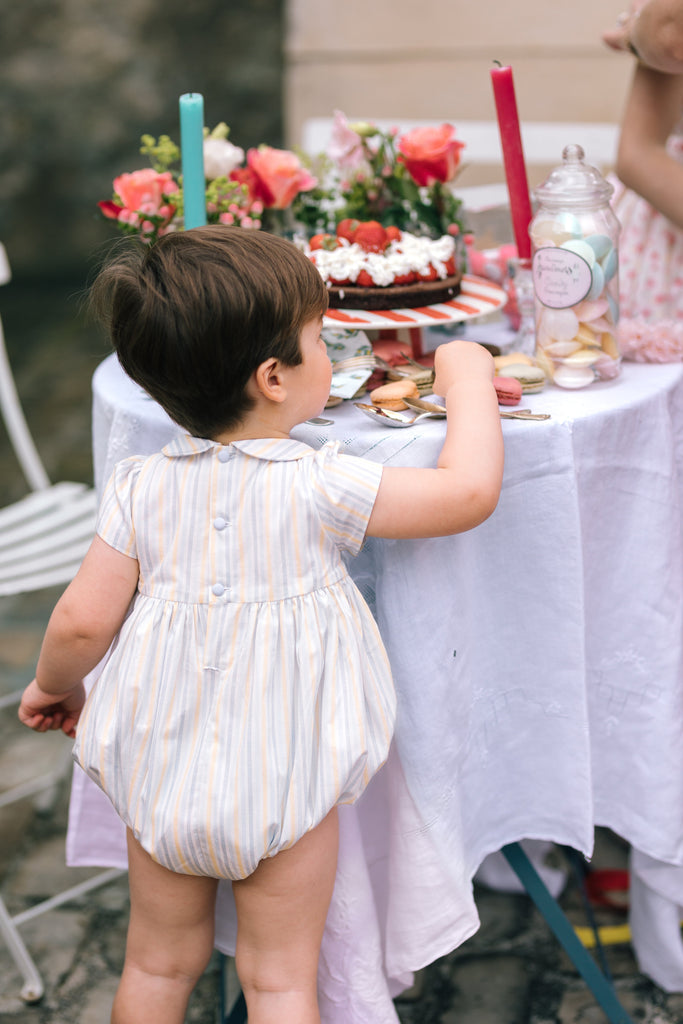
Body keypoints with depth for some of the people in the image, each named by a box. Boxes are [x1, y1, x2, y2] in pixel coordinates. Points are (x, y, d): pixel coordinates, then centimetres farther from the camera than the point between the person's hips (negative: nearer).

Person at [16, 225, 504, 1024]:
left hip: (161, 771, 4)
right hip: (283, 780, -3)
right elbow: (470, 490, -15)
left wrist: (54, 685, 17)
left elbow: (81, 621, -4)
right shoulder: (319, 486, -18)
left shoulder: (139, 488, -6)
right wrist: (467, 379, 0)